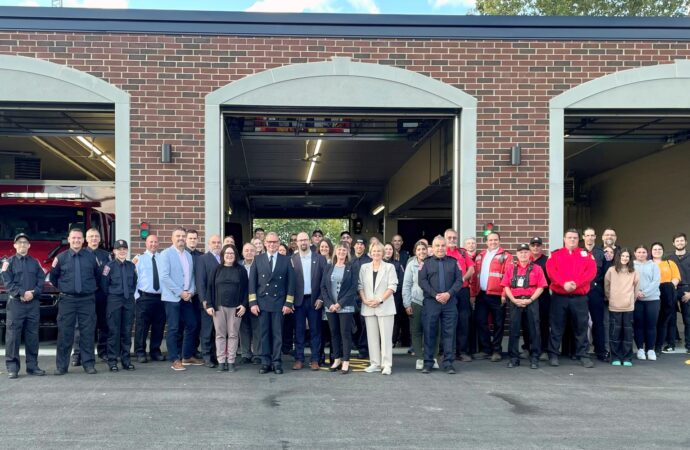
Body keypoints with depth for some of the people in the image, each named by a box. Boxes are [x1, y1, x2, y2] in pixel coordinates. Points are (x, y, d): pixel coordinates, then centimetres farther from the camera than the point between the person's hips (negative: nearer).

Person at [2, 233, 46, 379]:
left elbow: (41, 280, 8)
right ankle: (12, 367, 0)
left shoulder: (35, 262, 15)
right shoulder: (9, 262, 6)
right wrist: (22, 293, -15)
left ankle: (32, 365, 11)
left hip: (33, 303, 3)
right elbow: (7, 282, -4)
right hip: (15, 302, -3)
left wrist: (33, 293, -9)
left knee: (32, 335, 5)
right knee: (13, 335, -4)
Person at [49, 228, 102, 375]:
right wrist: (62, 288, 10)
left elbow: (98, 276, 16)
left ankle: (88, 364, 9)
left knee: (87, 333, 2)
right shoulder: (61, 258, 5)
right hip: (67, 300, 0)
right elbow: (52, 277, 14)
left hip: (87, 300, 1)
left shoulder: (91, 257, 6)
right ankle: (61, 366, 8)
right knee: (65, 333, 0)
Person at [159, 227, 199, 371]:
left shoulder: (188, 255, 14)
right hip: (172, 297, -6)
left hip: (187, 297, 6)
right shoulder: (166, 254, -5)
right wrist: (180, 292, -16)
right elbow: (164, 276, -13)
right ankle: (175, 360, 6)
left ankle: (187, 357, 20)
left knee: (192, 325, 8)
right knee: (173, 329, -2)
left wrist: (191, 291, -3)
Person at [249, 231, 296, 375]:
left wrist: (288, 303, -4)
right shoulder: (258, 259, 6)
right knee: (264, 333, 4)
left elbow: (290, 283, 2)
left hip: (279, 302, -1)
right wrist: (253, 302, -3)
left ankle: (277, 362, 8)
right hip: (262, 302, 1)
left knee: (277, 334, 2)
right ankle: (266, 362, 10)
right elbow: (252, 282, 4)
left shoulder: (286, 260, 4)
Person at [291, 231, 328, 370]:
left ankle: (315, 359, 11)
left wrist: (321, 298, -6)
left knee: (315, 330, 5)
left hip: (314, 300, 0)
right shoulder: (292, 260, 2)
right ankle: (299, 359, 12)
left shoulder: (320, 259, 2)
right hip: (298, 300, 0)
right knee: (299, 331, 5)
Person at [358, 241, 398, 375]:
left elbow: (392, 286, -5)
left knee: (386, 336, -4)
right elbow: (360, 286, 7)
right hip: (368, 307, 3)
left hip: (385, 306, -3)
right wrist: (364, 300, -8)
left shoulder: (389, 267, 2)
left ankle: (386, 365, 0)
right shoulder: (364, 267, 11)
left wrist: (380, 300, -13)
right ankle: (375, 364, 13)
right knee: (372, 336, 6)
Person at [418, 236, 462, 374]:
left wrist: (449, 294, -11)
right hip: (431, 302, -1)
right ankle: (428, 363, 10)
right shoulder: (426, 263, 7)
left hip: (450, 302, 1)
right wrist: (435, 295, -12)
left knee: (449, 332, 2)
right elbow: (422, 281, -2)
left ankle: (448, 363, 9)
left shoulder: (453, 262, 11)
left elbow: (459, 281, 4)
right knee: (429, 332, 2)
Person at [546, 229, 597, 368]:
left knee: (581, 327, 5)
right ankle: (553, 355, 10)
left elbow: (591, 271, -4)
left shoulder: (586, 254, 9)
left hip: (580, 298, 1)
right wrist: (564, 283, -21)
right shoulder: (555, 254, 7)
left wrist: (576, 283, -17)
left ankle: (583, 355, 13)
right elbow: (551, 270, -7)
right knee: (557, 327, 3)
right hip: (559, 297, -1)